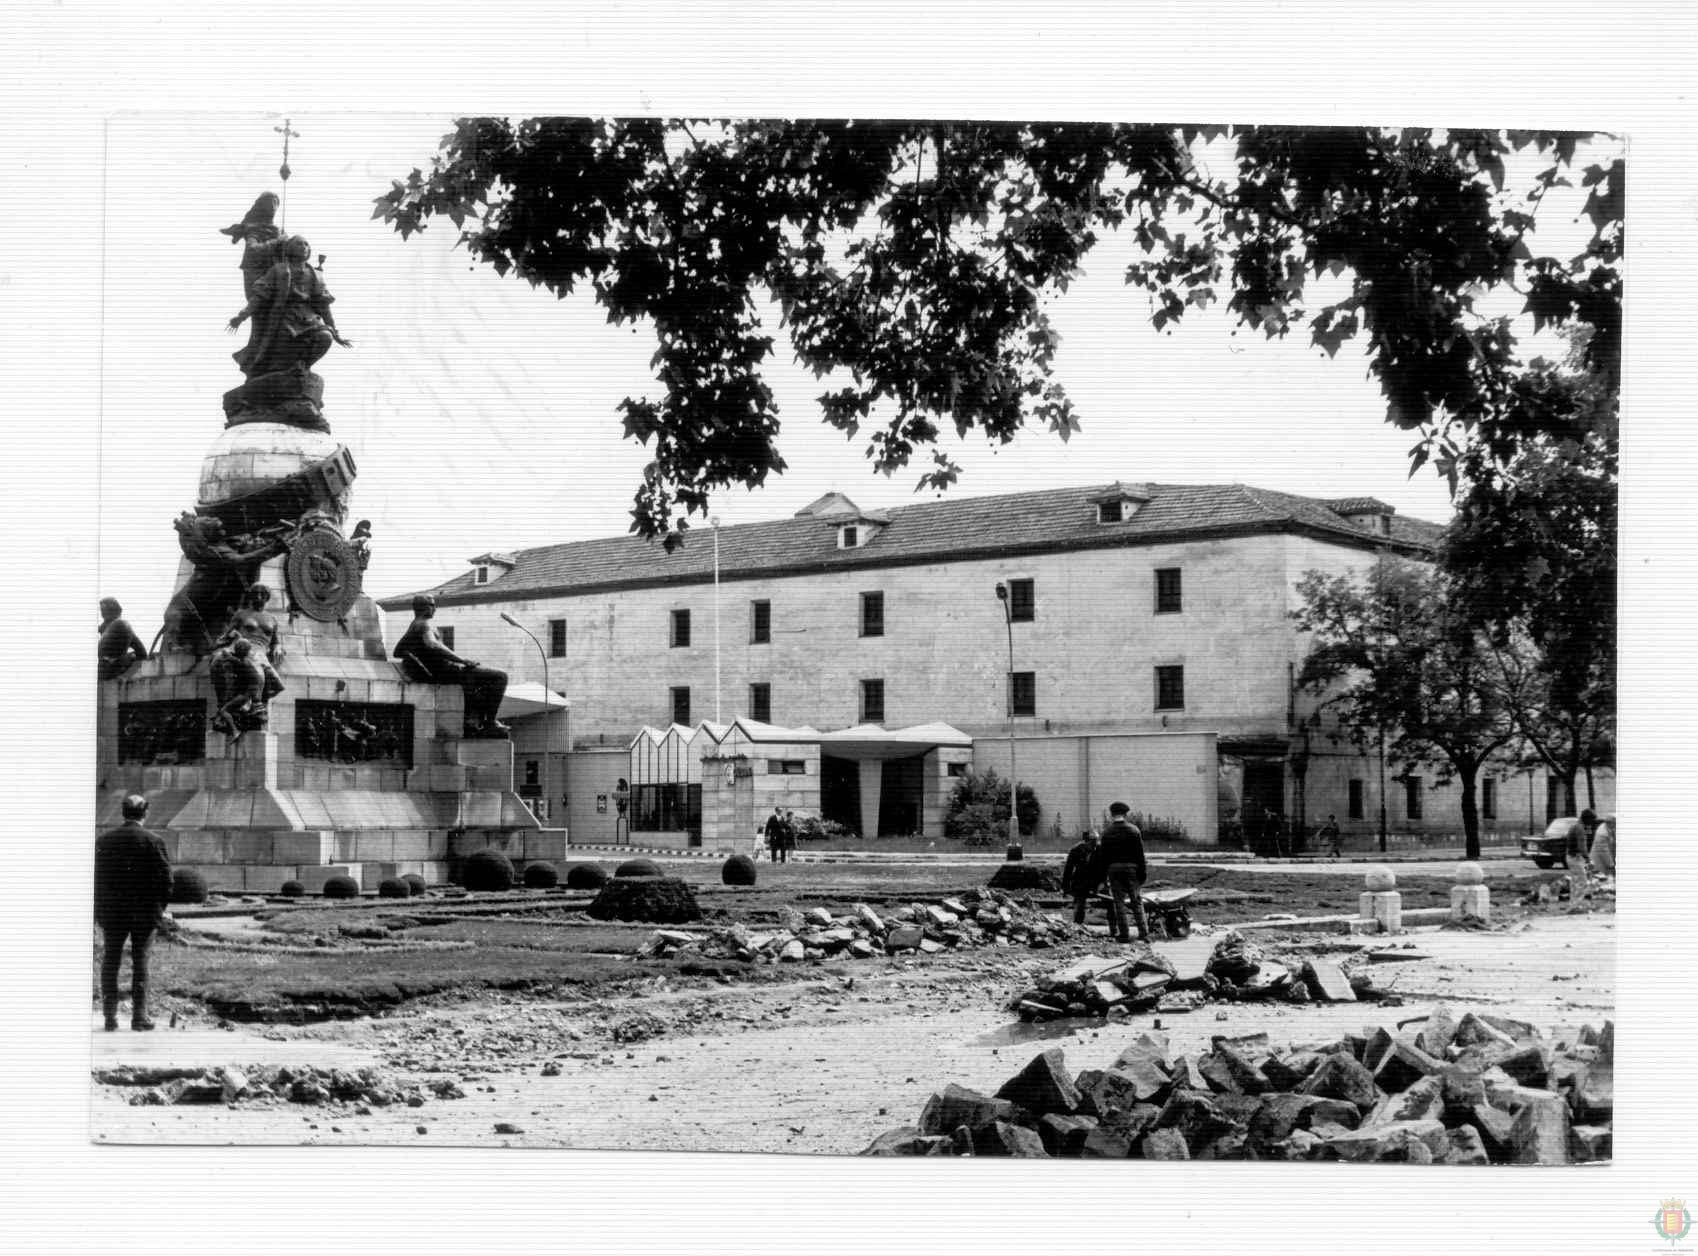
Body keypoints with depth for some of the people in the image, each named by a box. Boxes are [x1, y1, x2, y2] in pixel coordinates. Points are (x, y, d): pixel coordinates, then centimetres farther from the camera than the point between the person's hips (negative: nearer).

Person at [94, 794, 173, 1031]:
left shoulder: (103, 840, 1)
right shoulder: (153, 841, -8)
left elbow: (95, 877, 3)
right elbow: (165, 877, -9)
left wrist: (98, 910, 10)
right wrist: (160, 906, 4)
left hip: (112, 913, 2)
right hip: (145, 912, -2)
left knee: (110, 961, 11)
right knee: (140, 961, 4)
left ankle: (110, 1016, 10)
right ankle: (139, 1015, 3)